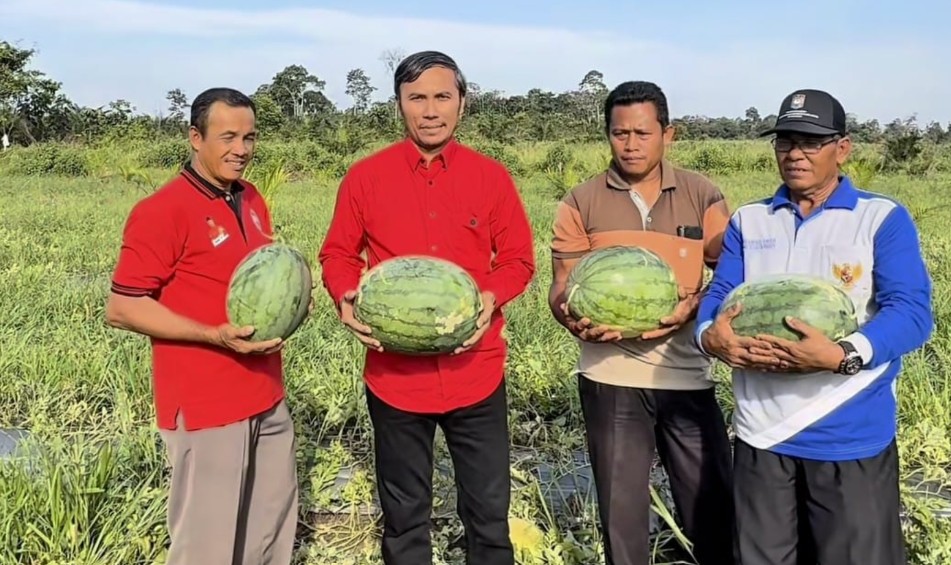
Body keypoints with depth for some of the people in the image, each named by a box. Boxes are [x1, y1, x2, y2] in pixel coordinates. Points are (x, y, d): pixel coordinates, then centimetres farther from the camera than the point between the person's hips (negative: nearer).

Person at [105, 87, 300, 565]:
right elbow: (121, 309, -14)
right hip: (205, 407, -7)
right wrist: (215, 335, -23)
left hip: (267, 399, 7)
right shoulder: (162, 211, -14)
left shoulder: (254, 202, 10)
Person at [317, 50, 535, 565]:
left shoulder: (492, 177, 0)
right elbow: (337, 254, 7)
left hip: (476, 374, 1)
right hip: (395, 376, 0)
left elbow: (519, 259, 5)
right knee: (404, 518, 17)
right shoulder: (364, 177, -2)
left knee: (489, 514, 13)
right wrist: (346, 298, -14)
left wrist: (492, 297, -15)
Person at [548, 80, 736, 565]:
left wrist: (693, 305, -17)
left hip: (687, 374, 1)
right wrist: (574, 317, -22)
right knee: (621, 510, 13)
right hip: (610, 377, 0)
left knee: (713, 503, 11)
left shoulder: (702, 196, 4)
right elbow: (562, 286, 0)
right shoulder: (581, 203, 2)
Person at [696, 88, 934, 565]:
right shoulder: (748, 221, 11)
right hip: (761, 432, 4)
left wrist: (840, 356, -29)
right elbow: (718, 296, 5)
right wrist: (711, 336, -19)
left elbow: (912, 311, -12)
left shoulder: (883, 218, -1)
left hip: (851, 437, -3)